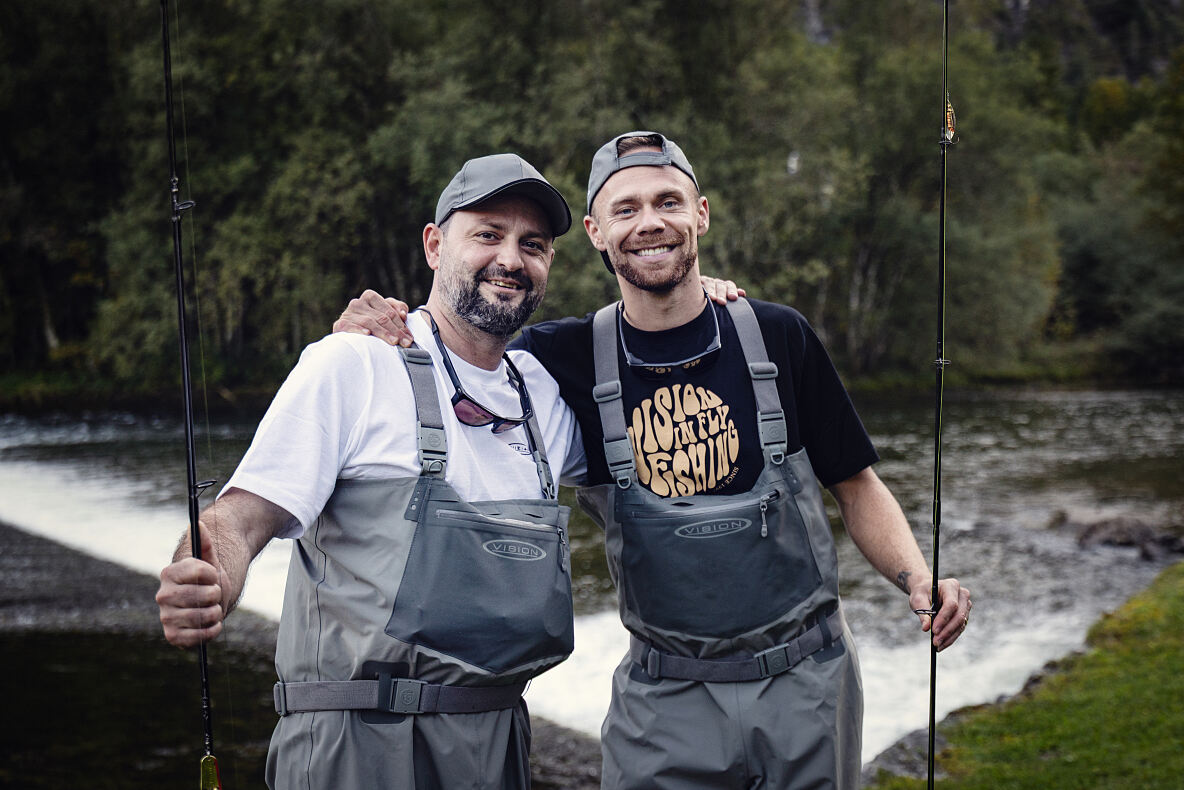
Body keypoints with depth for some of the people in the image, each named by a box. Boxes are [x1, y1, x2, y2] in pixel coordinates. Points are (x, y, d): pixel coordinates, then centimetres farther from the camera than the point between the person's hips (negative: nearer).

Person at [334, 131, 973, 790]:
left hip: (808, 684, 1)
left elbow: (856, 485, 4)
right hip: (665, 700, 0)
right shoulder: (568, 359, -4)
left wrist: (919, 579, -12)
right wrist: (378, 336, -16)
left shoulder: (779, 337, -4)